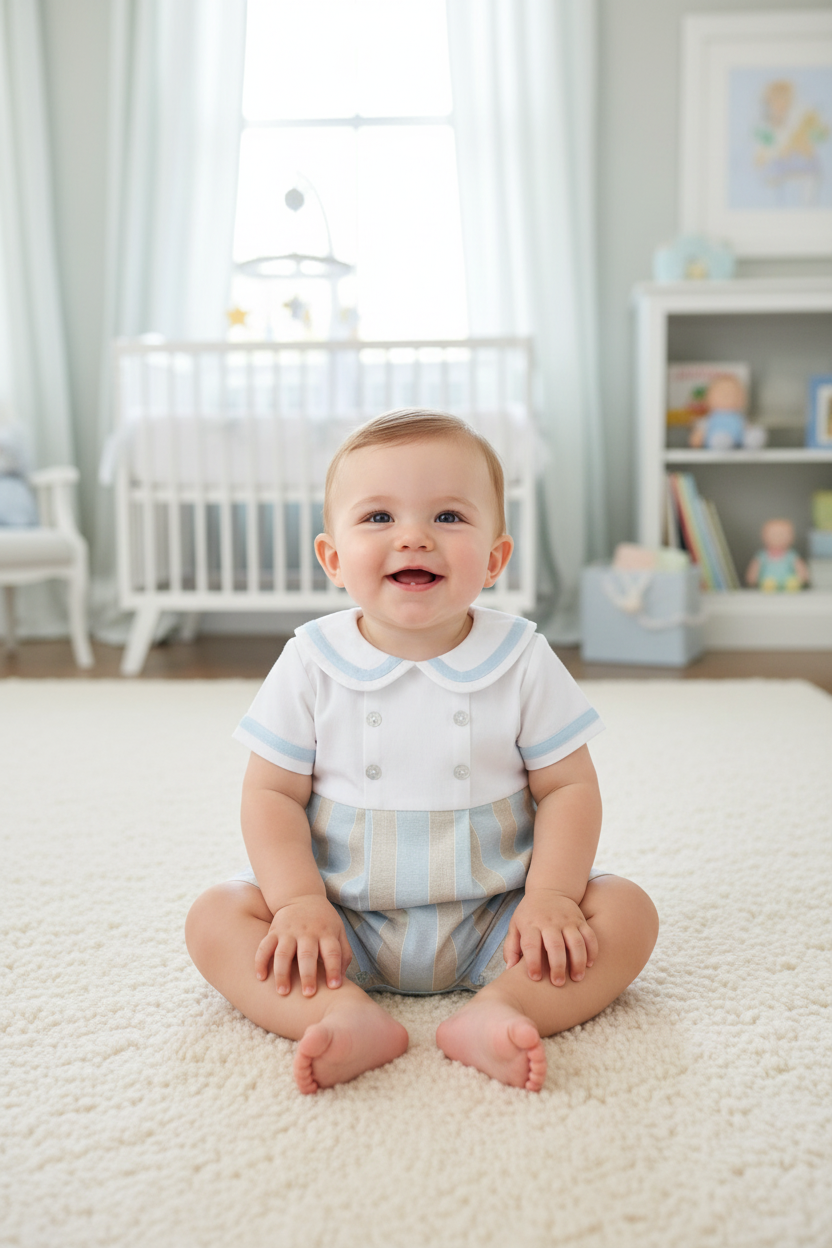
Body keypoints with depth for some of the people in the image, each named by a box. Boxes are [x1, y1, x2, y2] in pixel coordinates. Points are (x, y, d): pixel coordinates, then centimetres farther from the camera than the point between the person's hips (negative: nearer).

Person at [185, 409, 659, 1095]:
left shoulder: (523, 662, -7)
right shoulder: (311, 665, -7)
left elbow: (569, 788, -4)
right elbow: (272, 793, -5)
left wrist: (550, 898, -17)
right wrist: (300, 903, -18)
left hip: (492, 919, 0)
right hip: (344, 923, 1)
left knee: (627, 913, -17)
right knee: (215, 918, -18)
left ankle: (497, 1008, -34)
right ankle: (349, 1015, -36)